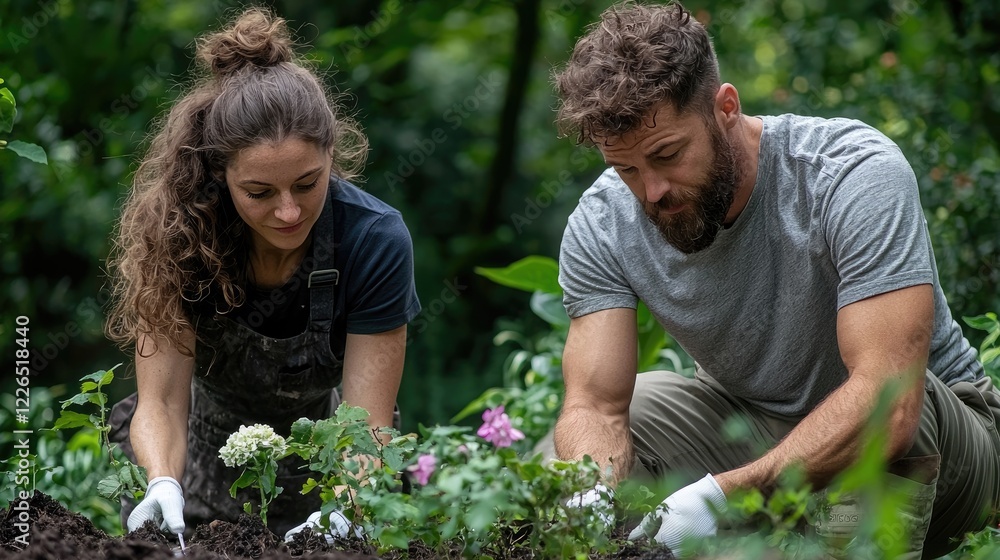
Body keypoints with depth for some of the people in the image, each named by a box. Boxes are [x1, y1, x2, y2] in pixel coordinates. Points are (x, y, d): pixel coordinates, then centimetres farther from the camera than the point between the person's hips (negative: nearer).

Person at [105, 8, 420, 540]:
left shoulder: (375, 241, -24)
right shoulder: (177, 230, -22)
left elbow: (365, 421, -24)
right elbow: (160, 401, -23)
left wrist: (341, 514, -43)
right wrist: (163, 486, -43)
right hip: (205, 454, 0)